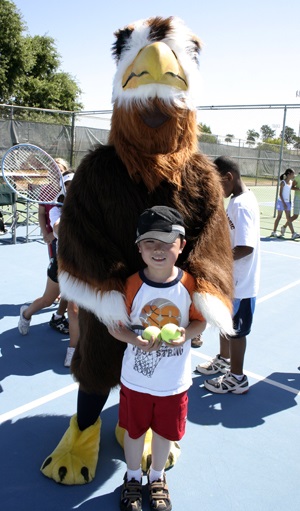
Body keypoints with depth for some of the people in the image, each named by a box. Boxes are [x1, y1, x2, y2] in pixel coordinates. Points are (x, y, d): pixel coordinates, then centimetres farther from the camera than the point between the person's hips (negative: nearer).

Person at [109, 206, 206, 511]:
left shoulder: (189, 284, -13)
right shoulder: (132, 285, -16)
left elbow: (200, 321, -1)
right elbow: (115, 326, -8)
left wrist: (187, 333, -22)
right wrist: (136, 340, -27)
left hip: (174, 381, 1)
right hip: (136, 379, 0)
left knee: (164, 431, 20)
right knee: (134, 430, 19)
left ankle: (157, 478, 49)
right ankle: (133, 478, 48)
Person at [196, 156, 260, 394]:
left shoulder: (243, 205, -24)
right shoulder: (237, 200, 6)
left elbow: (246, 247, -31)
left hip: (240, 282, -9)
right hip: (230, 278, 9)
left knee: (236, 330, 7)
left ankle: (237, 378, 25)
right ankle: (224, 360, 46)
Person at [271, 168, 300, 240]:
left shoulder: (291, 182, 8)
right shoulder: (283, 182, -12)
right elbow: (280, 194, -14)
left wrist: (290, 202, 14)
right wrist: (284, 203, -18)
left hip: (287, 202, 6)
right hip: (281, 201, -6)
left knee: (289, 218, 2)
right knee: (279, 216, 2)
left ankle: (293, 234, -4)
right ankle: (274, 232, 14)